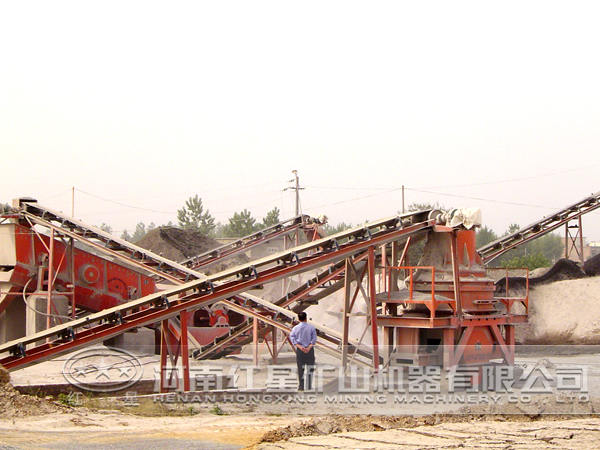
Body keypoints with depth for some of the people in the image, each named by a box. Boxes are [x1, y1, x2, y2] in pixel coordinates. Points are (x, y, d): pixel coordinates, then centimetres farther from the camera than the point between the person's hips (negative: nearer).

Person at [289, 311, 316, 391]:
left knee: (300, 368, 6)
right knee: (310, 368, 5)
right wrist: (309, 347, -16)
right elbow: (314, 339, -9)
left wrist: (299, 347, -16)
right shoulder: (311, 327, 0)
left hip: (299, 350, 1)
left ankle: (301, 386, 5)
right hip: (310, 350, -1)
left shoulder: (295, 328, 3)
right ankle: (308, 386, 1)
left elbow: (292, 338, -9)